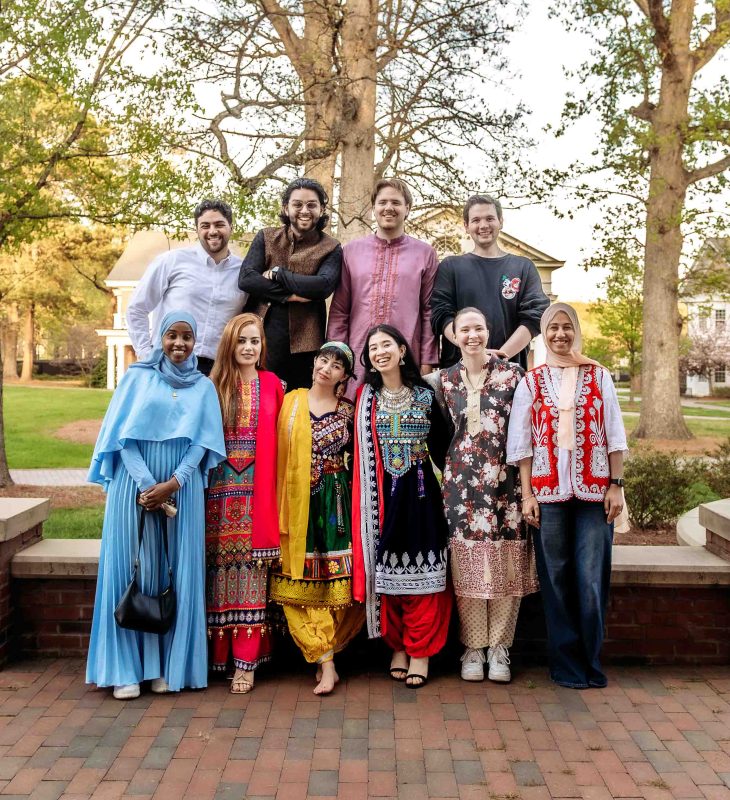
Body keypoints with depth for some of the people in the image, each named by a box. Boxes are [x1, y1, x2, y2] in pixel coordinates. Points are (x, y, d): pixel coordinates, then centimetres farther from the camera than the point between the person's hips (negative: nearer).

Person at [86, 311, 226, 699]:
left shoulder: (203, 387, 9)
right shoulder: (138, 376, 5)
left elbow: (204, 441, 2)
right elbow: (122, 434, -1)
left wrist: (173, 483, -12)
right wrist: (146, 483, -12)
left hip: (182, 490, 1)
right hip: (135, 487, -1)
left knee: (177, 574, 2)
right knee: (132, 569, -1)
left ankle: (167, 666, 10)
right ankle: (126, 668, 6)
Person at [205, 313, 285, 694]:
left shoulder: (273, 385, 7)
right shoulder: (214, 386, 6)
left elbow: (276, 442, 4)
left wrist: (272, 491, -4)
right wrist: (201, 486, -5)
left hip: (256, 494, 0)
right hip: (220, 494, 0)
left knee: (251, 570, -1)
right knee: (220, 567, 3)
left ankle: (246, 660, 4)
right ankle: (218, 652, 15)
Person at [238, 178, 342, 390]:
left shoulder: (330, 248, 5)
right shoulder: (266, 238, 10)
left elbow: (323, 285, -14)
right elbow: (245, 279, -4)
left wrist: (277, 274, -9)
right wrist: (289, 295, -14)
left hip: (302, 341, -1)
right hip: (260, 335, 1)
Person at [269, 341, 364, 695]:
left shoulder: (347, 411, 5)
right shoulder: (292, 402, 4)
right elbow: (278, 452, 3)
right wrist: (280, 502, -3)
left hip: (334, 503, 0)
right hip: (297, 503, 0)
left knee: (337, 579, -1)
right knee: (299, 581, -2)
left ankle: (322, 652, 17)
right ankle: (326, 662, 5)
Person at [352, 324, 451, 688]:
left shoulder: (425, 396, 4)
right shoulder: (365, 399, 6)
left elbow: (442, 447, 5)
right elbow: (360, 453, 5)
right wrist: (366, 500, -3)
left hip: (419, 493, -1)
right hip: (382, 496, 1)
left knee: (421, 570, -1)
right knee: (386, 572, 5)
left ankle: (420, 651, 8)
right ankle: (397, 646, 19)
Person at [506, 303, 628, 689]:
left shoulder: (598, 376, 8)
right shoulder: (531, 382, 8)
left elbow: (614, 435, 6)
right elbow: (521, 442, 5)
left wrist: (615, 485, 0)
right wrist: (527, 494, -1)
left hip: (594, 490, 0)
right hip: (548, 491, 0)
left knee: (592, 578, -2)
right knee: (556, 579, 4)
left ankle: (591, 662, 12)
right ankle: (566, 663, 15)